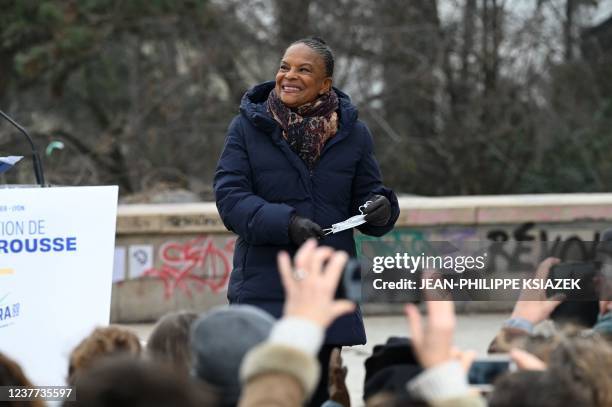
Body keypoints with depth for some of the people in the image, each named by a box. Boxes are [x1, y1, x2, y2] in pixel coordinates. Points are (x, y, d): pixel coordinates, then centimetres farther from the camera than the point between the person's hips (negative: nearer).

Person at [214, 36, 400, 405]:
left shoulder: (352, 134, 7)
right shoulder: (248, 128, 1)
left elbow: (368, 195, 12)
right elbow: (229, 196, -7)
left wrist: (381, 208, -14)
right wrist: (284, 223, -23)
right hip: (265, 288, -3)